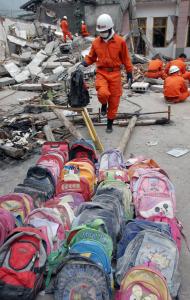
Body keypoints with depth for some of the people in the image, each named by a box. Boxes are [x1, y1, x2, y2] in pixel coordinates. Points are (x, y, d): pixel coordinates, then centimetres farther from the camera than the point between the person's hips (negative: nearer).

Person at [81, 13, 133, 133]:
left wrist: (129, 72, 9)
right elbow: (91, 57, 14)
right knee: (103, 93, -27)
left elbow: (126, 58, 6)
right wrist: (85, 62, -6)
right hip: (101, 73, 0)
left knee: (114, 99, 4)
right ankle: (104, 105, 12)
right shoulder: (96, 42, 3)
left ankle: (110, 123, 21)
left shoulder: (120, 41, -2)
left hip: (115, 73, 0)